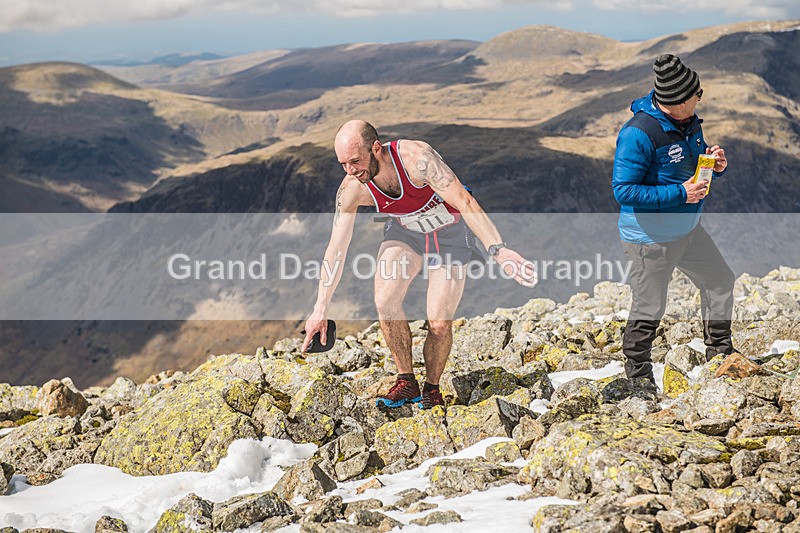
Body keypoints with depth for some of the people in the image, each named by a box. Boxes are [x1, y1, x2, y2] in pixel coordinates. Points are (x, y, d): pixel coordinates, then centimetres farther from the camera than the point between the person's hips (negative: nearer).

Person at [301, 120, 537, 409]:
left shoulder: (416, 157, -36)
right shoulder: (351, 189, -21)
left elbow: (465, 203, -41)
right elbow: (336, 249, -13)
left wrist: (498, 250, -52)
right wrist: (321, 308, -13)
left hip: (450, 233, -4)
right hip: (405, 232, 4)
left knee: (439, 322, -13)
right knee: (385, 301, -18)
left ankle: (432, 388, 13)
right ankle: (406, 382, 1)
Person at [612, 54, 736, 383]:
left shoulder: (688, 122, 3)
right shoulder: (639, 133, -25)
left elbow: (697, 167, 18)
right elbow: (623, 190, -26)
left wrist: (716, 164, -7)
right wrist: (680, 194, -27)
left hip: (688, 229, 9)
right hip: (651, 238, -9)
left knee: (721, 283, 18)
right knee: (649, 310, 2)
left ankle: (720, 354, 37)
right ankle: (638, 378, 23)